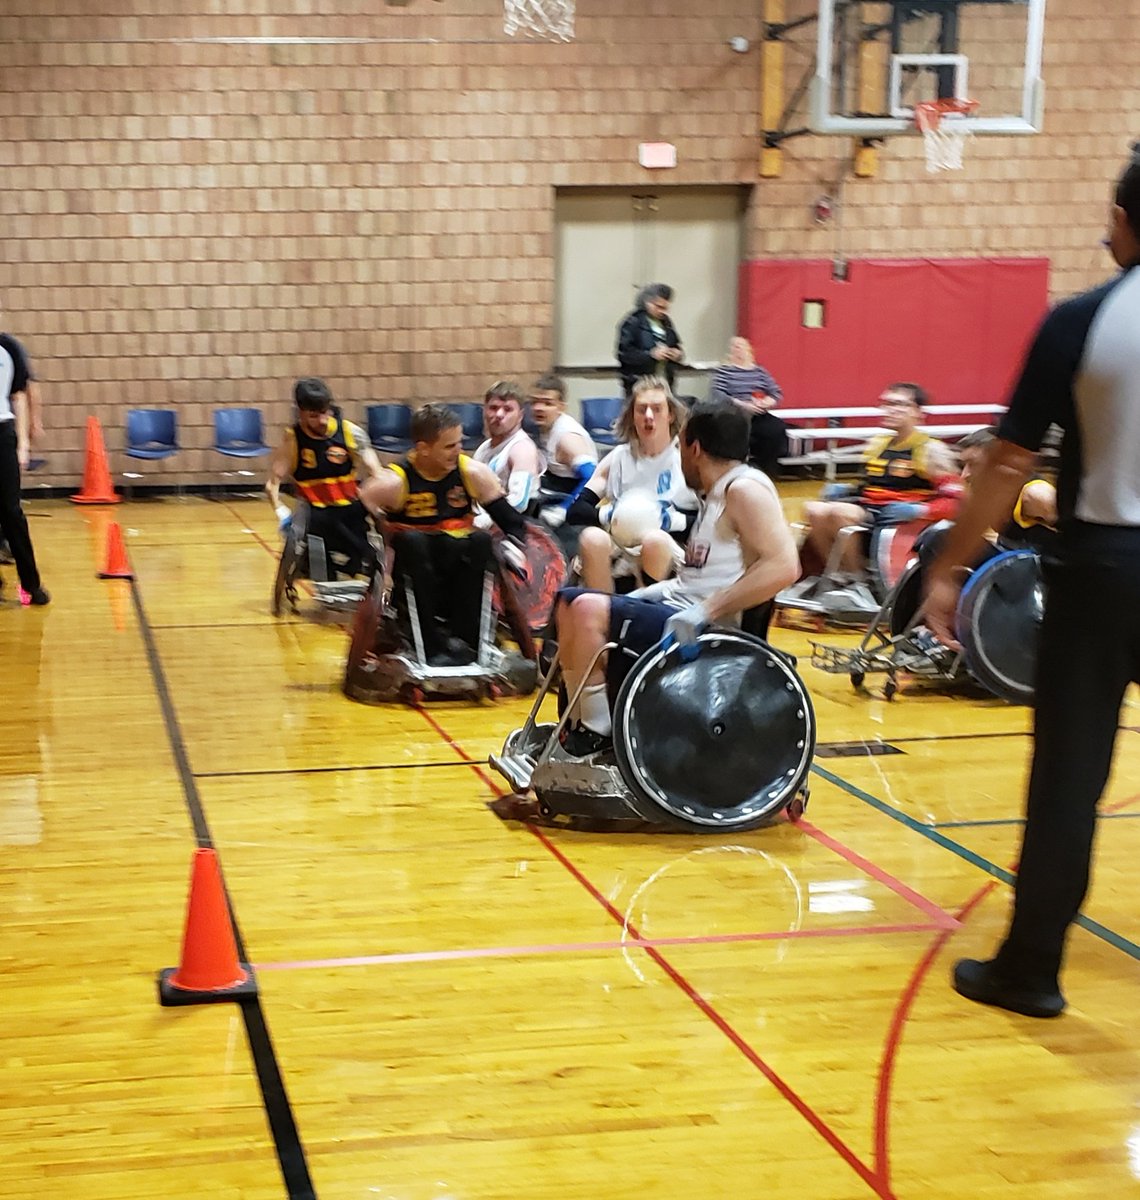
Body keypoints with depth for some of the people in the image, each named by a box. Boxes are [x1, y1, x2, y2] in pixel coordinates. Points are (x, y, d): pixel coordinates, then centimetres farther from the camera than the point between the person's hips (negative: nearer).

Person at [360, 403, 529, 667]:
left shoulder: (474, 473, -5)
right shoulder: (394, 482, -14)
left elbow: (511, 520, 3)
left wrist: (512, 547, -18)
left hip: (461, 580, 2)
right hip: (415, 586, -2)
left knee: (480, 540, -25)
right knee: (411, 541, -31)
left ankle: (464, 640, -22)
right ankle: (431, 645, -30)